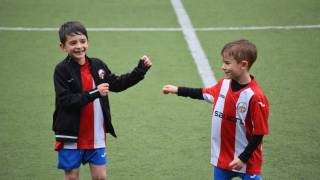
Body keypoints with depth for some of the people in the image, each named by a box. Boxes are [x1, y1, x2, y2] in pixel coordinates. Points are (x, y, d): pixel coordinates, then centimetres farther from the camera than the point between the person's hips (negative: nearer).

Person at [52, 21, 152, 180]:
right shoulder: (62, 70, -12)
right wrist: (94, 93, -28)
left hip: (96, 135, 4)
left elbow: (116, 84, 13)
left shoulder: (97, 65, 3)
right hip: (71, 136, -4)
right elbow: (65, 100, -22)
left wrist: (140, 70, 5)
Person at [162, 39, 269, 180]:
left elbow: (259, 133, -18)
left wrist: (243, 158, -17)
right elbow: (203, 94, 19)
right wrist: (178, 90, 17)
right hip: (222, 158, 7)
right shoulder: (223, 85, -1)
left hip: (246, 161, -6)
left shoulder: (255, 97, -22)